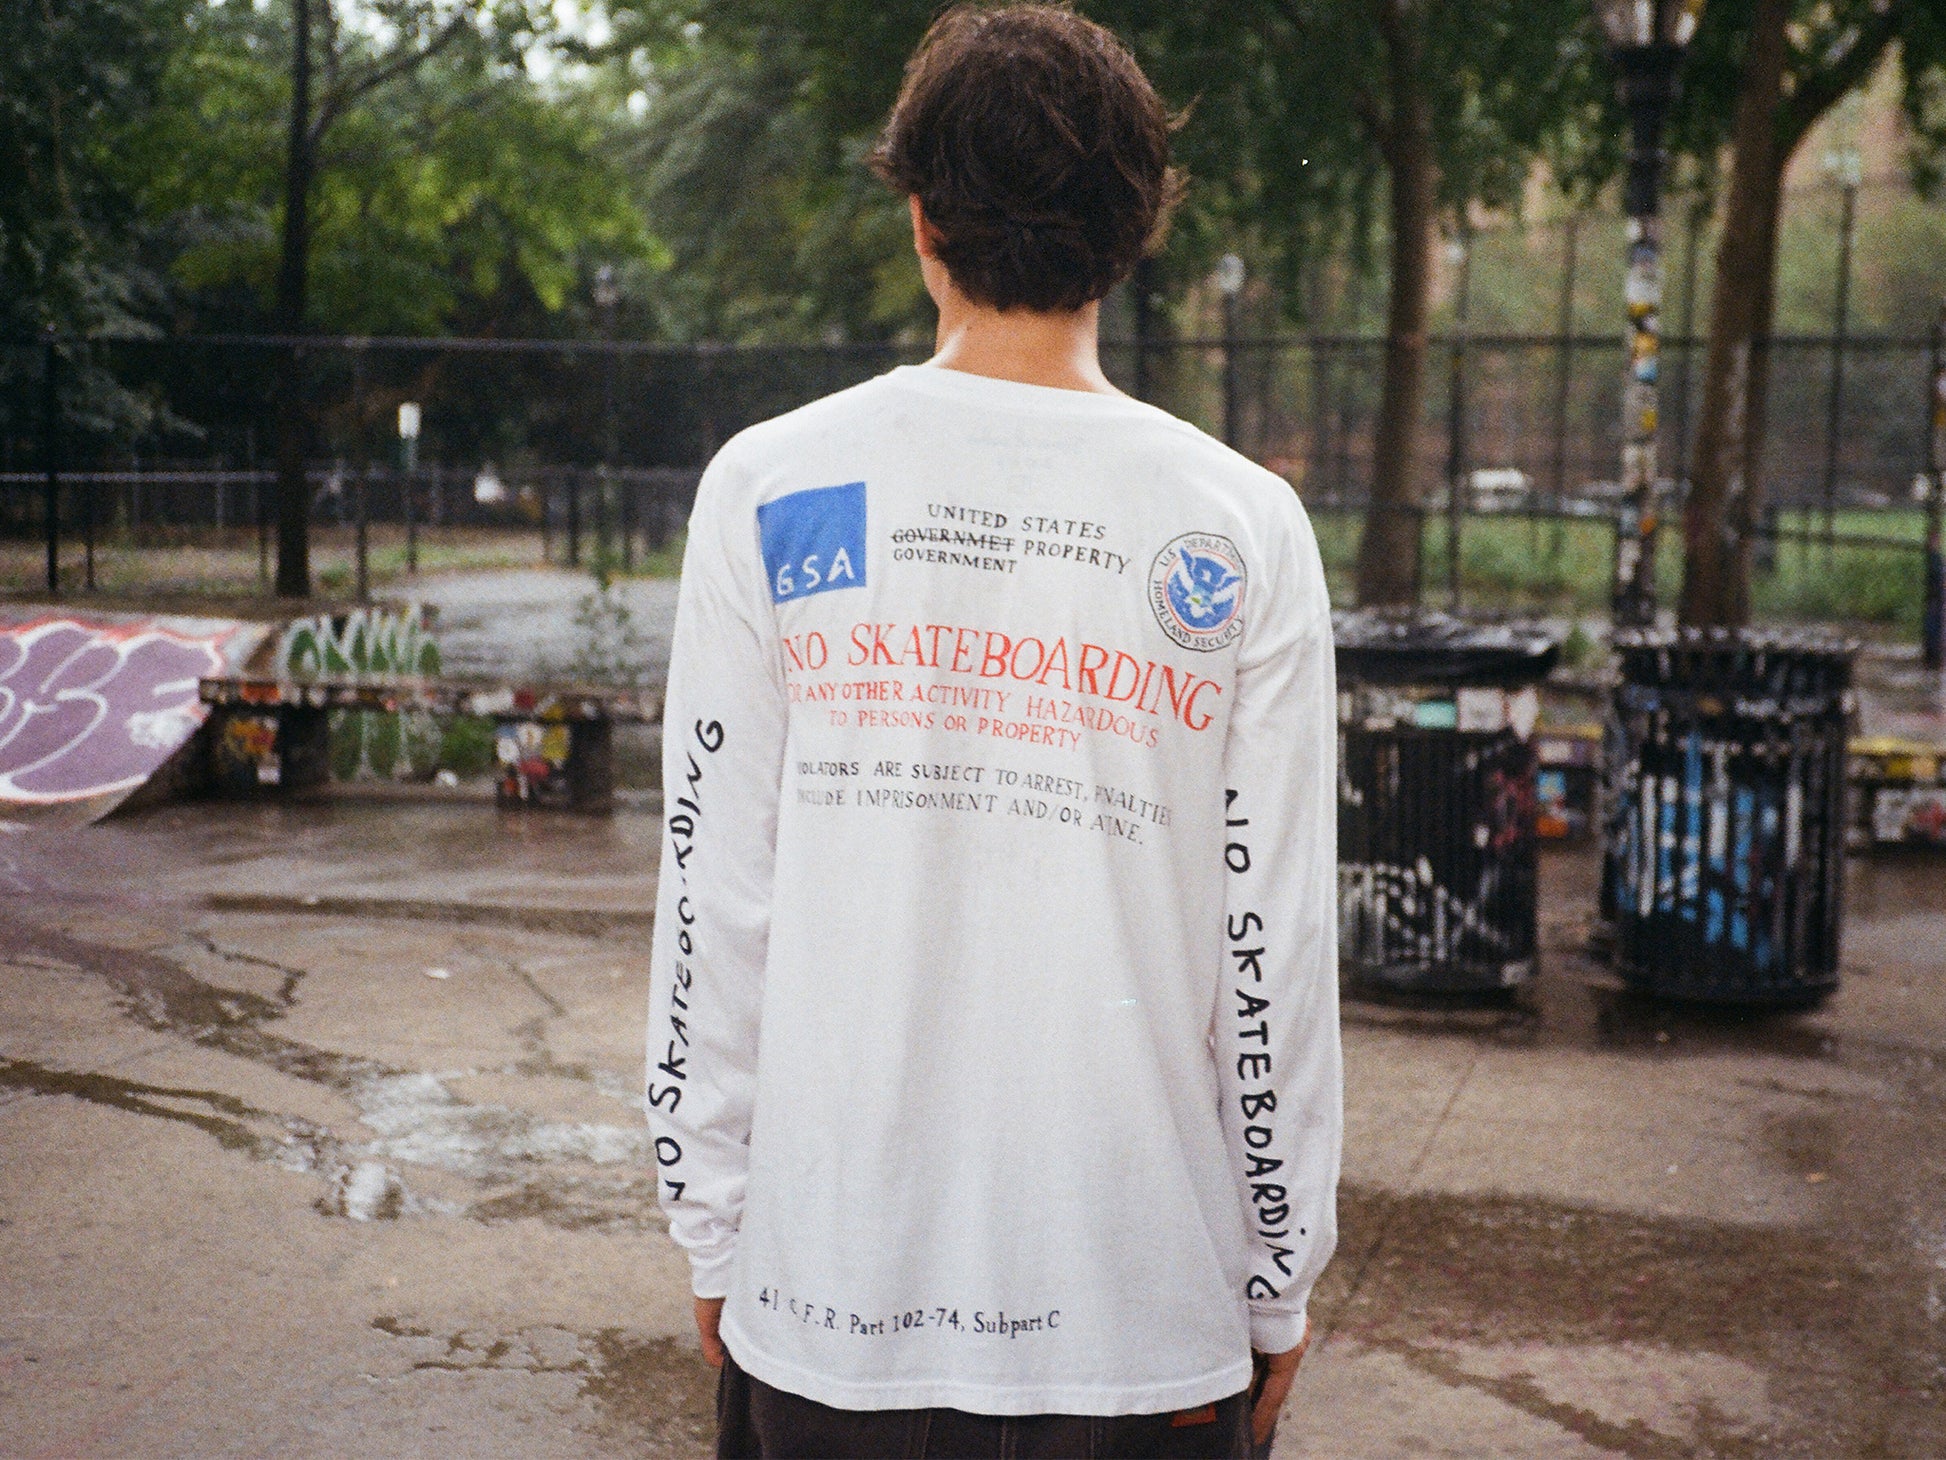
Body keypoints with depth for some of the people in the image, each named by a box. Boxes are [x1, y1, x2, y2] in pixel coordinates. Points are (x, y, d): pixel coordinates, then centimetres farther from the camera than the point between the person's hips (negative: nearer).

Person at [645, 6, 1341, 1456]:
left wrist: (715, 1225, 8)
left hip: (827, 1284, 1)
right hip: (1139, 1298, 0)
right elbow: (1275, 942, -3)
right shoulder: (1242, 531, -5)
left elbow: (715, 908, -3)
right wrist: (1280, 1279, 7)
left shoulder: (769, 490, -4)